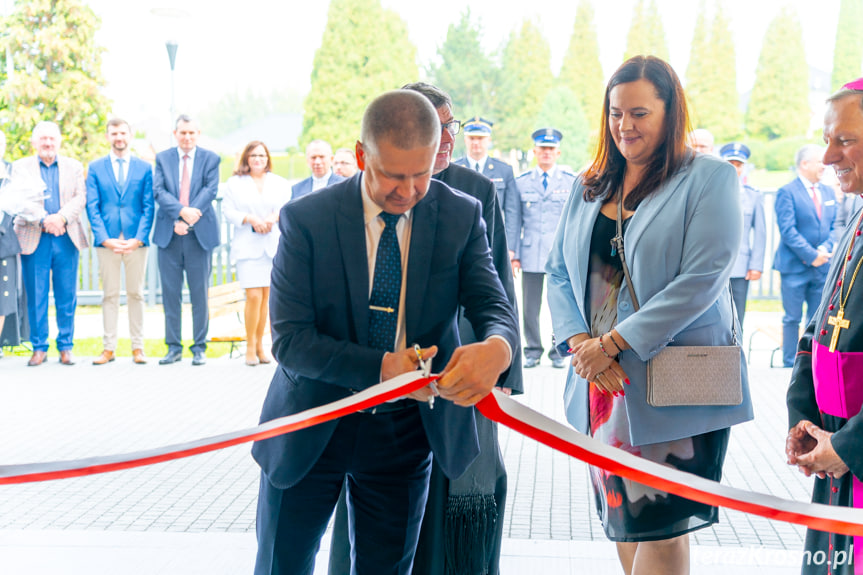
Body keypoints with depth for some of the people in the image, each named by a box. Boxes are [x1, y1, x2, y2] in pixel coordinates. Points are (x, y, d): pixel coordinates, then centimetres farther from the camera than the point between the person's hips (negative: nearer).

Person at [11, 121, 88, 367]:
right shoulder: (20, 167, 10)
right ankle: (39, 347, 9)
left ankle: (65, 347, 10)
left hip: (66, 238, 1)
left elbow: (80, 198, 2)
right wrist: (43, 220, -18)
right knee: (36, 296, 0)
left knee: (67, 296, 2)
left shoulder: (74, 166, 14)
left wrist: (61, 217, -15)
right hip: (33, 239, -1)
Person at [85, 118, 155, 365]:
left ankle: (138, 347, 10)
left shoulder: (144, 168, 7)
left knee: (135, 294, 5)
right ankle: (108, 348, 8)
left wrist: (138, 238, -9)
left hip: (136, 241, 0)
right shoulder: (95, 168, 8)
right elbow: (92, 207, 3)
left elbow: (149, 207, 3)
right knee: (109, 295, 3)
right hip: (106, 241, 0)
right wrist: (105, 238, -9)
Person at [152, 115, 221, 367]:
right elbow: (159, 191, -2)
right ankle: (174, 347, 12)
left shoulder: (210, 159, 7)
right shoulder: (162, 158, 10)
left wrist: (188, 221, -14)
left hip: (200, 234, -1)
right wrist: (181, 212, -18)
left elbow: (210, 190, -5)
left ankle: (199, 348, 9)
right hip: (168, 234, 1)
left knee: (200, 294, 2)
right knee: (170, 293, 4)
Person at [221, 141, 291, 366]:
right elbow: (228, 210, 2)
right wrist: (250, 219, -12)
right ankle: (250, 347, 0)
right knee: (253, 296, -12)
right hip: (247, 245, -2)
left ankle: (260, 344, 15)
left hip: (273, 245, 2)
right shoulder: (234, 183, 10)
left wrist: (274, 217, -13)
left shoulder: (280, 183, 14)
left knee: (266, 296, 4)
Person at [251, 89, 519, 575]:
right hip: (312, 429, -1)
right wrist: (380, 368, -32)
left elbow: (495, 307, -12)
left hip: (406, 432, 2)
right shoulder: (306, 219, -14)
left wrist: (497, 348, -37)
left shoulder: (461, 216, -7)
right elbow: (290, 339, -17)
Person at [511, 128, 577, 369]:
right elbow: (515, 221, 10)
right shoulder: (521, 182, 9)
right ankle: (533, 351, 17)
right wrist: (514, 254, 4)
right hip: (530, 255, 1)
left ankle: (558, 353, 14)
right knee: (530, 308, 4)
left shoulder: (571, 182, 7)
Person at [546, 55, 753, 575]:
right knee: (622, 514, 14)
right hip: (602, 382, 5)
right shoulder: (590, 187, 12)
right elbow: (559, 272, 7)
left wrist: (612, 342, -18)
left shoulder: (710, 178, -6)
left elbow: (702, 279, -16)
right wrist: (581, 343, -11)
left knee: (661, 523, 0)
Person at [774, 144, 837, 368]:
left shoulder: (828, 192, 13)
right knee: (792, 318, 2)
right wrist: (811, 255, -16)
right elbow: (787, 230, -13)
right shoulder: (787, 192, -6)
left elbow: (834, 227, 12)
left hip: (822, 266, 5)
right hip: (794, 266, -5)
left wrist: (825, 247, -8)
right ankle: (790, 363, 9)